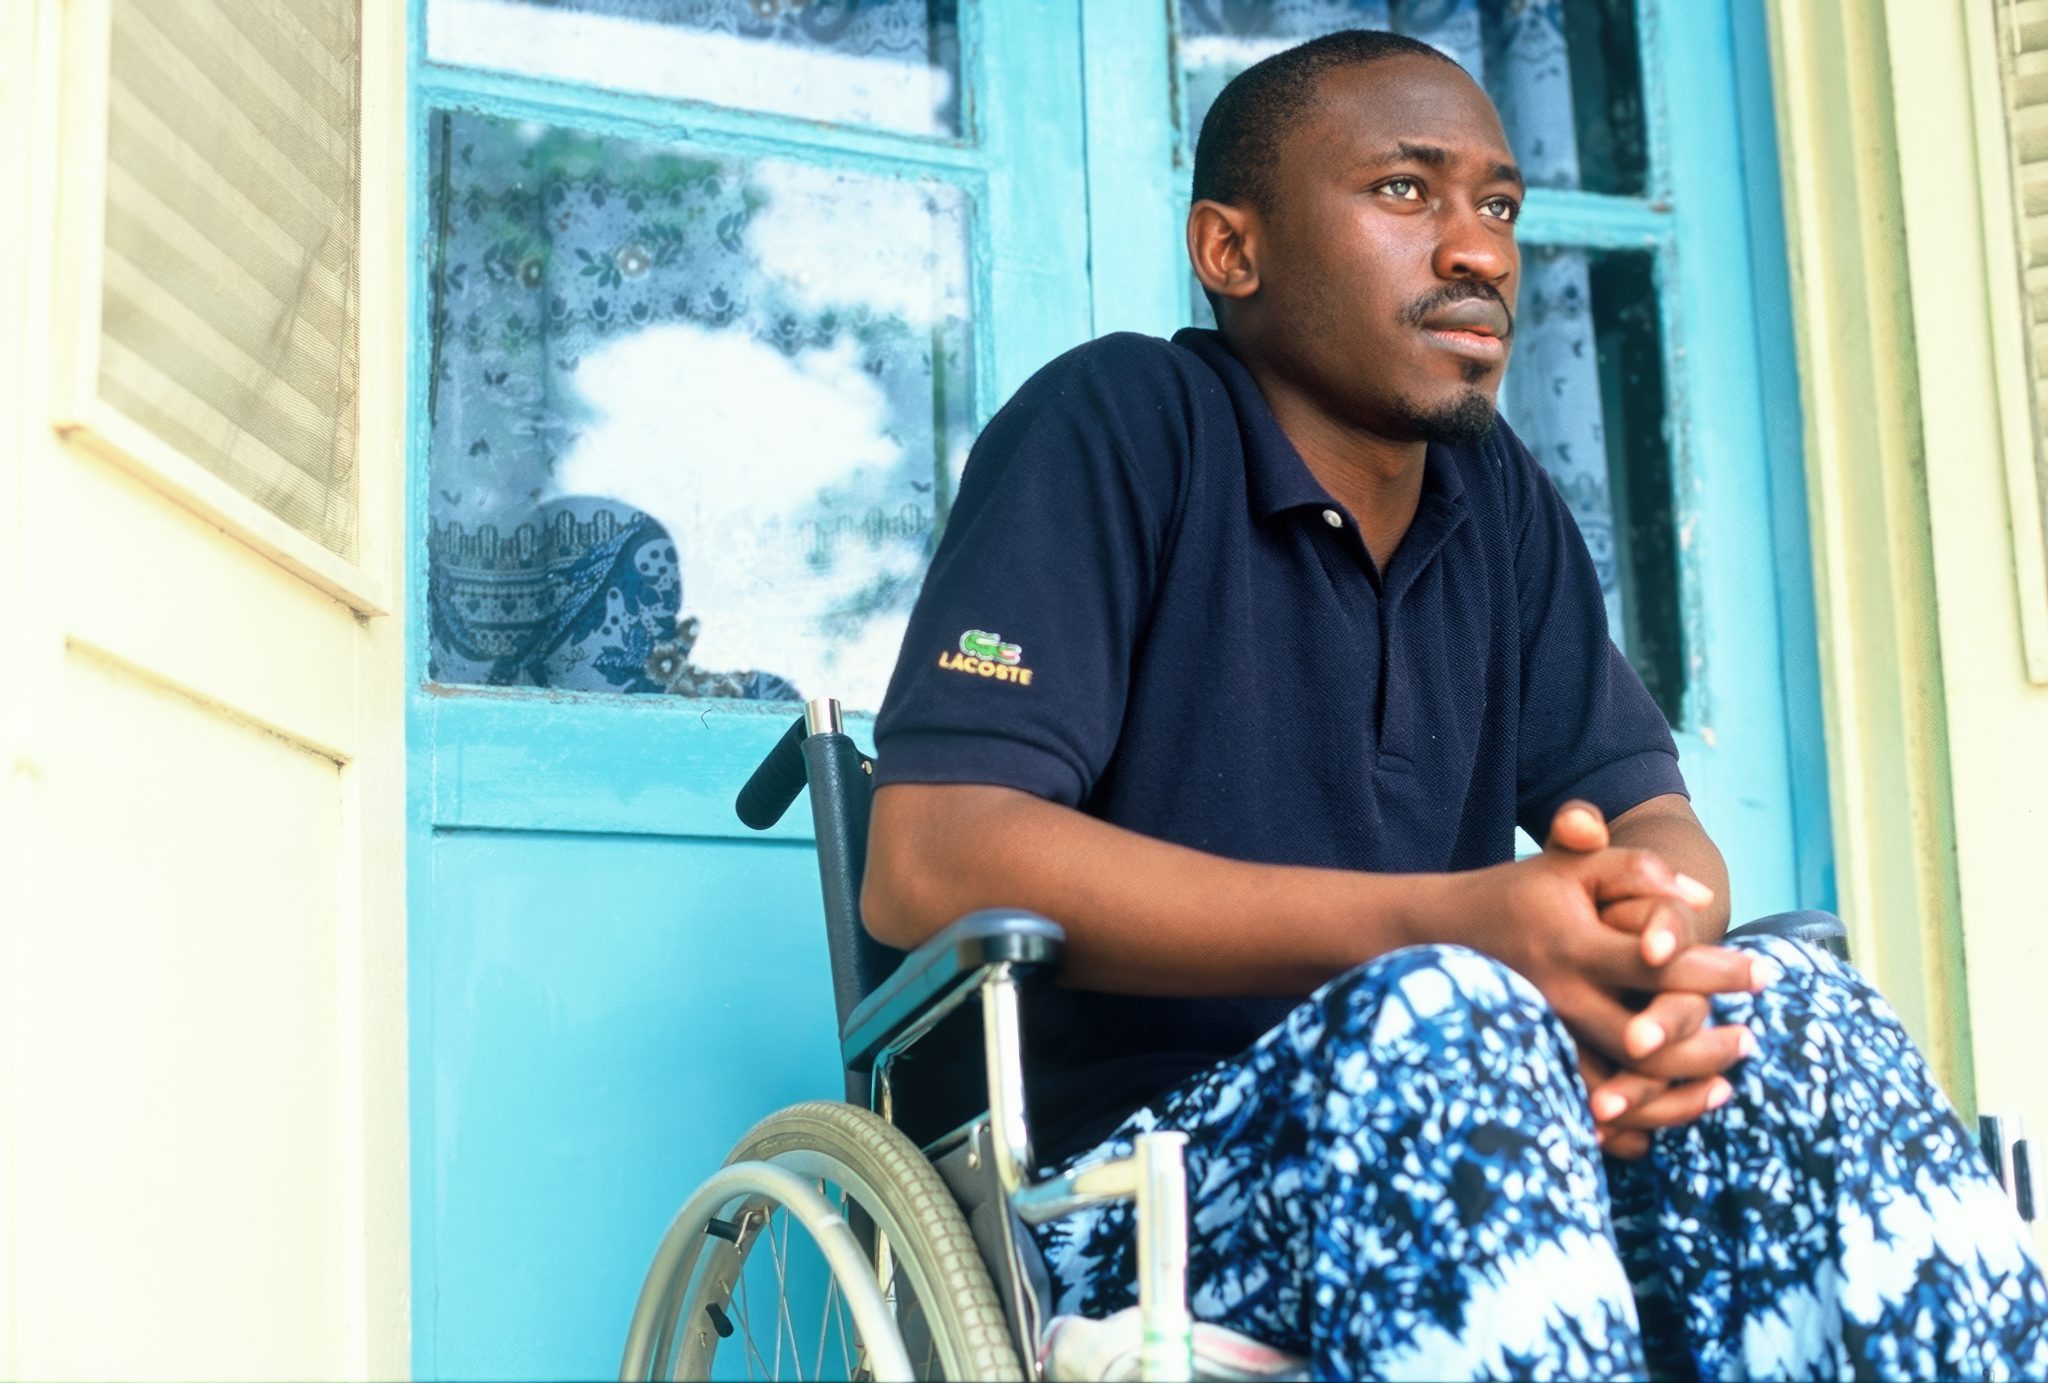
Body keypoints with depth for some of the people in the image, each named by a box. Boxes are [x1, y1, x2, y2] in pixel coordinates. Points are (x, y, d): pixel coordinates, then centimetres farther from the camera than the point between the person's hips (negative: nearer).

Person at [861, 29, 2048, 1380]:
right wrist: (1446, 923, -28)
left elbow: (1661, 826, 7)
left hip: (1445, 1165, 6)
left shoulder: (1501, 499, 13)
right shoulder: (1116, 427, -7)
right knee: (1445, 1017, -34)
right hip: (1105, 1197, -5)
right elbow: (926, 864, -20)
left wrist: (1651, 939, -22)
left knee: (1796, 1007, -20)